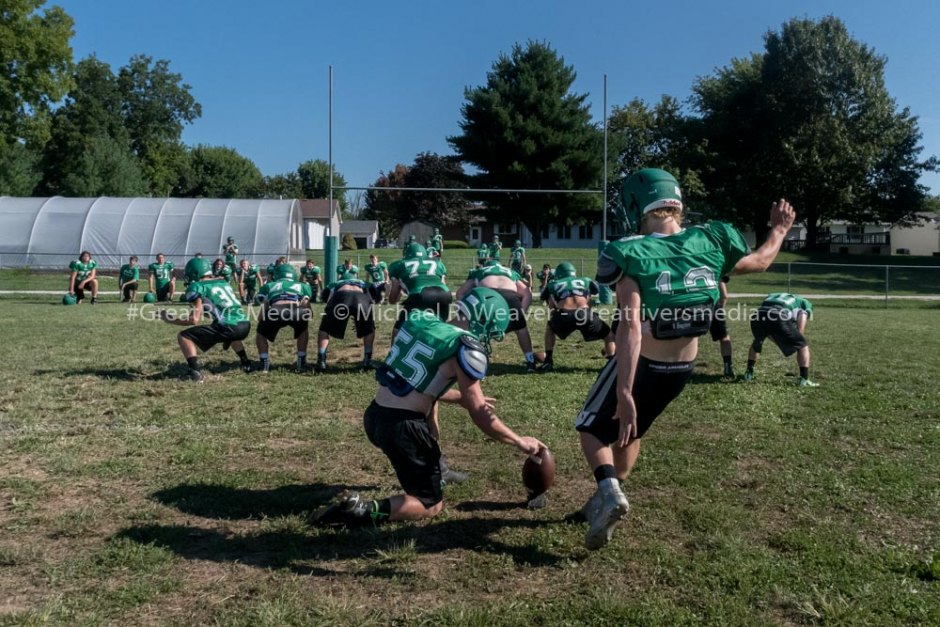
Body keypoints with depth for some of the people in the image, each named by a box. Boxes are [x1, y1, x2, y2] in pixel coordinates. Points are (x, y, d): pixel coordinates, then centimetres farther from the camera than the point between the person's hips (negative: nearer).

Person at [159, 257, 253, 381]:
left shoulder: (197, 286, 3)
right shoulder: (223, 282, 24)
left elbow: (194, 320, -2)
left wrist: (171, 319, 11)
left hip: (229, 327, -7)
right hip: (245, 324, 7)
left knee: (184, 337, 3)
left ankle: (195, 372, -9)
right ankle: (246, 364, 41)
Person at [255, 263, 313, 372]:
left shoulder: (268, 286, 35)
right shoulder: (303, 286, 35)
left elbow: (264, 309, 30)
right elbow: (306, 307, 31)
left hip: (276, 311, 0)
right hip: (296, 310, 0)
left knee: (261, 334, 30)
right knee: (303, 331, 35)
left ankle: (264, 363, 16)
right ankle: (301, 363, 27)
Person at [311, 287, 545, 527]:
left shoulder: (424, 322, 9)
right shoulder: (466, 349, -11)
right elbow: (480, 417, -8)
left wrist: (464, 398, 29)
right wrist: (520, 441, 5)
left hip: (374, 416, 8)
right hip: (401, 427, -8)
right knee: (431, 505, 10)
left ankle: (433, 471, 39)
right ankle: (363, 510, -9)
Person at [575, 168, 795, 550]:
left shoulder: (632, 255, -22)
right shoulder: (711, 241, -8)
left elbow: (631, 327, -29)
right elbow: (759, 262, 11)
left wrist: (624, 393, -30)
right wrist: (779, 231, 31)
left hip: (641, 364, -5)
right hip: (682, 368, 5)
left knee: (592, 428, 16)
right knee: (630, 432, 27)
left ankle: (609, 489, -10)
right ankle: (606, 501, 35)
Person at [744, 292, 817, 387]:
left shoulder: (772, 296, 42)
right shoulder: (805, 303, 29)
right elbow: (800, 329, 13)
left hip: (758, 317, 5)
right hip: (779, 318, -5)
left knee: (757, 343, 37)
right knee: (803, 346, 17)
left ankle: (748, 374, 39)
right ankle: (804, 380, 10)